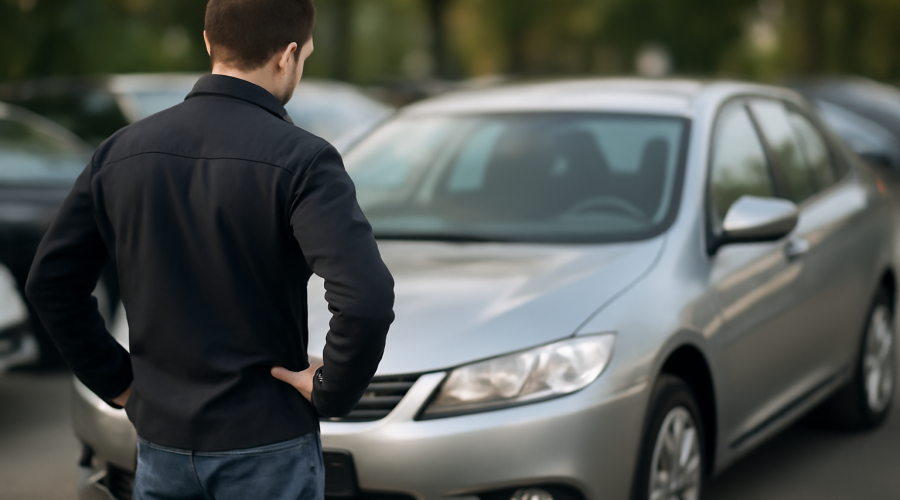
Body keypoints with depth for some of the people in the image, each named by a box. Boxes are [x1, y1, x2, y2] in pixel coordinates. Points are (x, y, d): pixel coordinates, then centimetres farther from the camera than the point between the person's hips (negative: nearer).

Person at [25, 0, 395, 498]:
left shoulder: (122, 151, 0)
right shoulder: (301, 161, -16)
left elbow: (50, 282, 6)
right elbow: (366, 299, -28)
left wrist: (116, 381, 11)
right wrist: (332, 390, -11)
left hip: (161, 442, 4)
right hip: (267, 448, -4)